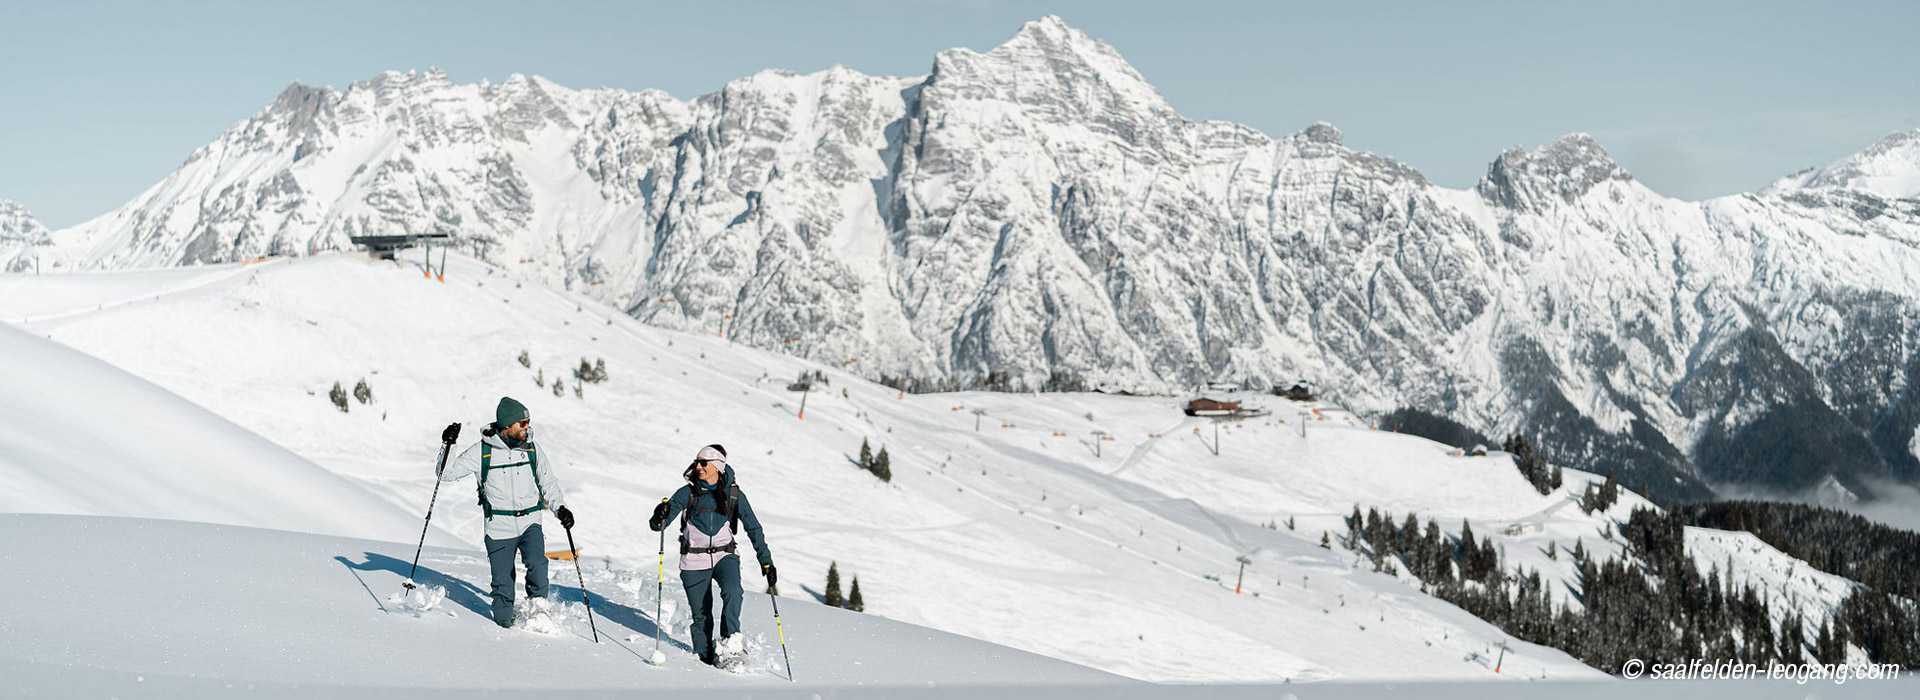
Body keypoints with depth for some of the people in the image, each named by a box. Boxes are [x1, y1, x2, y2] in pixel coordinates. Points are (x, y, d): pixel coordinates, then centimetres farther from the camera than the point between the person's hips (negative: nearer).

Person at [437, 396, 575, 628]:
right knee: (503, 582, 2)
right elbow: (446, 473, 0)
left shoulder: (533, 450, 3)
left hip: (530, 523, 1)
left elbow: (549, 483, 10)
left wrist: (560, 508, -6)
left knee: (537, 565, -22)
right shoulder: (482, 451, -4)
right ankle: (505, 622, 22)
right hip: (499, 528, -1)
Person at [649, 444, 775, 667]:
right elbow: (657, 525, -4)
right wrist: (659, 517, -28)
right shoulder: (688, 493, 0)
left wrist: (766, 562, 2)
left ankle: (730, 641, -19)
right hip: (694, 560, 0)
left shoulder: (734, 494, 2)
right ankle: (705, 656, 18)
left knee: (732, 592, -28)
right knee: (702, 615, 1)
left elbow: (753, 528, 6)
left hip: (725, 556, 0)